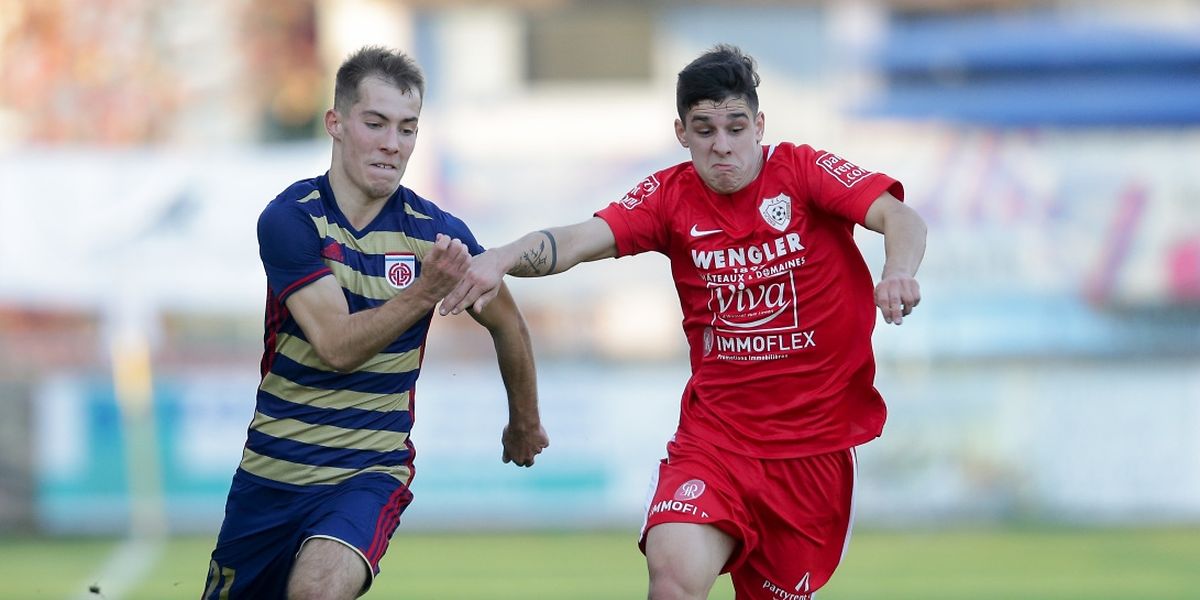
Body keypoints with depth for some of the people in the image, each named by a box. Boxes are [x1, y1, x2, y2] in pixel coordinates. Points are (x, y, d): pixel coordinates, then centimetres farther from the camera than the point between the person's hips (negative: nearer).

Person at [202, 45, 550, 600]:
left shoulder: (435, 232, -7)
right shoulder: (290, 219, -12)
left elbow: (506, 323, 12)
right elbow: (336, 346, -22)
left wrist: (524, 422, 24)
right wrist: (425, 291, -34)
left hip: (369, 474, -1)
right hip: (272, 469, 1)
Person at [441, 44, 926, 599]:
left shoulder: (804, 171, -6)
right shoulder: (671, 195, 0)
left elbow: (899, 218, -19)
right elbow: (579, 240, -13)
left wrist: (899, 270, -43)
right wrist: (501, 258, -34)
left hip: (816, 439, 0)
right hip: (714, 433, 0)